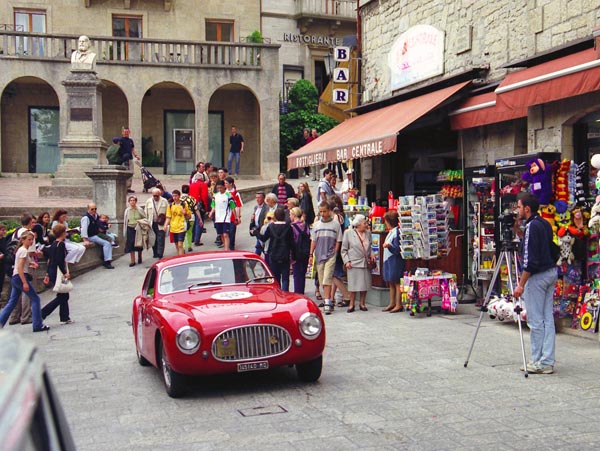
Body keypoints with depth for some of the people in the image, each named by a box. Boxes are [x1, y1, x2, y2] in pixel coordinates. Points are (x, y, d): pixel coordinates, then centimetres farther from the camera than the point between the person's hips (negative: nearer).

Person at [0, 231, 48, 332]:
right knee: (35, 299, -4)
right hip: (20, 277, -10)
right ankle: (37, 325, -2)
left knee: (12, 302, 13)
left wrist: (30, 263, 7)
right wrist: (25, 283, -24)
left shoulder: (20, 249, 16)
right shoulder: (24, 251, -13)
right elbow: (19, 268, -21)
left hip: (14, 278, 10)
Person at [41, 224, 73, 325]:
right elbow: (59, 261, -22)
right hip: (58, 273, -9)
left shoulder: (53, 244, 12)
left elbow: (50, 260, 16)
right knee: (62, 296, -3)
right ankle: (41, 314, -7)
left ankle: (65, 318, 17)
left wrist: (47, 274, 20)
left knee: (64, 295, 14)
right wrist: (65, 273, -23)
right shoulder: (61, 244, -14)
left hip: (52, 272, 9)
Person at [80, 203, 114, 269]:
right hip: (91, 237, -9)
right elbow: (83, 229, -25)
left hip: (97, 235, 9)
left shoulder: (96, 215, 8)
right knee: (106, 243, -20)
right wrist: (85, 240, -29)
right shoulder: (86, 217, -19)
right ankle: (107, 262, -18)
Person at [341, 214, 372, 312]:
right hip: (354, 264, -4)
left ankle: (362, 303, 17)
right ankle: (351, 304, 9)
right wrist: (346, 261, -8)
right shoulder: (348, 233, -1)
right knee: (353, 285, -1)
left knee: (365, 285, 5)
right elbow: (344, 249, 0)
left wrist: (370, 257, 9)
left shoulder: (368, 233, 11)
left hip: (366, 263, 4)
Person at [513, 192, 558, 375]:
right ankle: (548, 362, 12)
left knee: (535, 320, -3)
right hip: (551, 272, 9)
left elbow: (530, 260, -20)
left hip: (537, 276, -9)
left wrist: (521, 284, -18)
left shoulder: (532, 226, -16)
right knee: (548, 318, 9)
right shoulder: (545, 224, 12)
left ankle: (538, 363, 2)